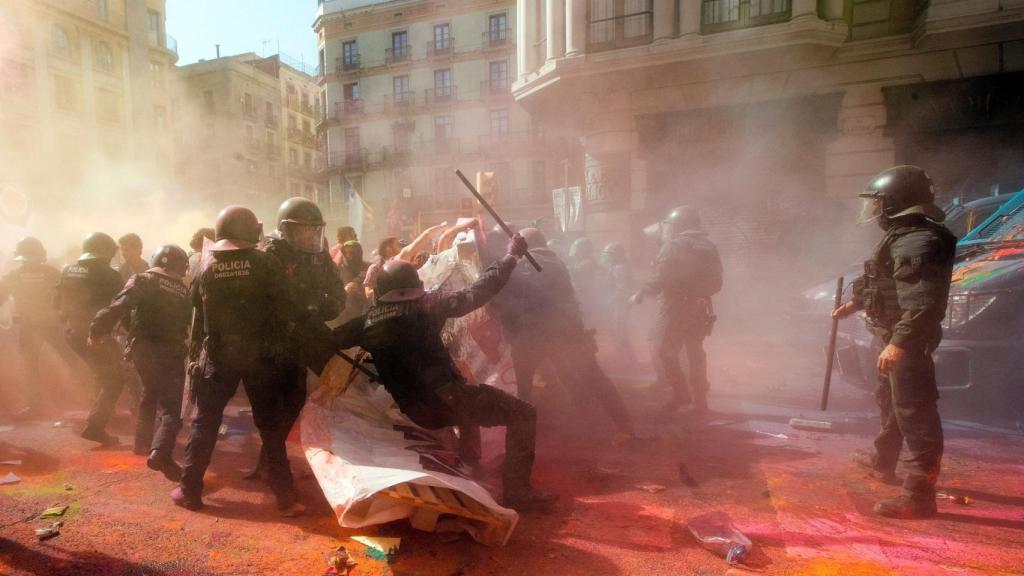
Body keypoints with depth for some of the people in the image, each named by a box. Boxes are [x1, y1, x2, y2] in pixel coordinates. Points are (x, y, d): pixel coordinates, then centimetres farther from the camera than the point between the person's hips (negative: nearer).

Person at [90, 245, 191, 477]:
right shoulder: (184, 292, 11)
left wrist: (97, 331, -11)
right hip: (171, 354, -2)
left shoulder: (143, 281, 2)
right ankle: (160, 452, -27)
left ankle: (143, 441, 37)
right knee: (170, 407, -5)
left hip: (143, 349, 2)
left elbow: (118, 308, -13)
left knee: (150, 394, 27)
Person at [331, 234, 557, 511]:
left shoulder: (368, 320, 6)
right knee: (523, 414, 2)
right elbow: (476, 293, -4)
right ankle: (516, 490, -2)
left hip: (415, 412, 7)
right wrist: (511, 256, 4)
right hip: (446, 400, -6)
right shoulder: (425, 303, -6)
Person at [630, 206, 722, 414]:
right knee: (695, 352, 17)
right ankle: (700, 400, 22)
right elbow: (716, 283, 12)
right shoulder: (709, 247, 10)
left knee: (663, 349, 4)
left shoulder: (673, 246, -11)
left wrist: (640, 295, -3)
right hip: (700, 308, 7)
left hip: (676, 308, -7)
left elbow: (658, 279, -17)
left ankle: (681, 393, -1)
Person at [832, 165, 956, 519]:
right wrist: (854, 304, 37)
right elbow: (885, 285, 27)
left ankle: (919, 496, 0)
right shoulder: (902, 237, 13)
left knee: (915, 414, -7)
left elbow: (923, 302, -32)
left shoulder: (917, 242, -22)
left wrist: (899, 342, -38)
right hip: (895, 338, 11)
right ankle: (883, 460, 42)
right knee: (889, 400, 24)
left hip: (907, 342, -11)